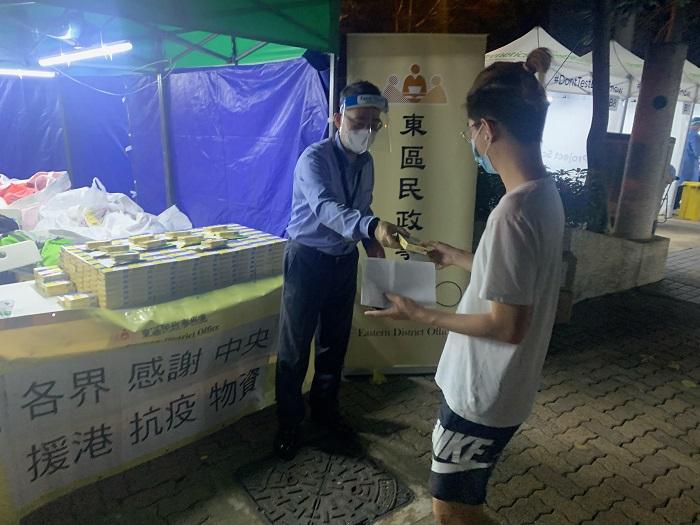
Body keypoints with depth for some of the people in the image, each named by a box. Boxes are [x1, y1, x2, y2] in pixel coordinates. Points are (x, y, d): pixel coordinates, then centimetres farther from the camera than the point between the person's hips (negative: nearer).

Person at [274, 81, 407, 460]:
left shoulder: (366, 162, 3)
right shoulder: (314, 158, -20)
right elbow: (326, 208, -38)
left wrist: (372, 240, -3)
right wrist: (372, 227, -55)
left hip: (345, 261, 7)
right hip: (308, 260, -6)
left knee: (335, 342, 17)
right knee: (294, 347, 3)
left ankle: (325, 408, 37)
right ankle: (288, 423, 22)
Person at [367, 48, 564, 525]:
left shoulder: (513, 211, -29)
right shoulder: (543, 193, 1)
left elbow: (507, 325, -26)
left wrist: (418, 314, -17)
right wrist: (457, 258, 21)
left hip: (484, 393, -9)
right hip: (490, 385, 9)